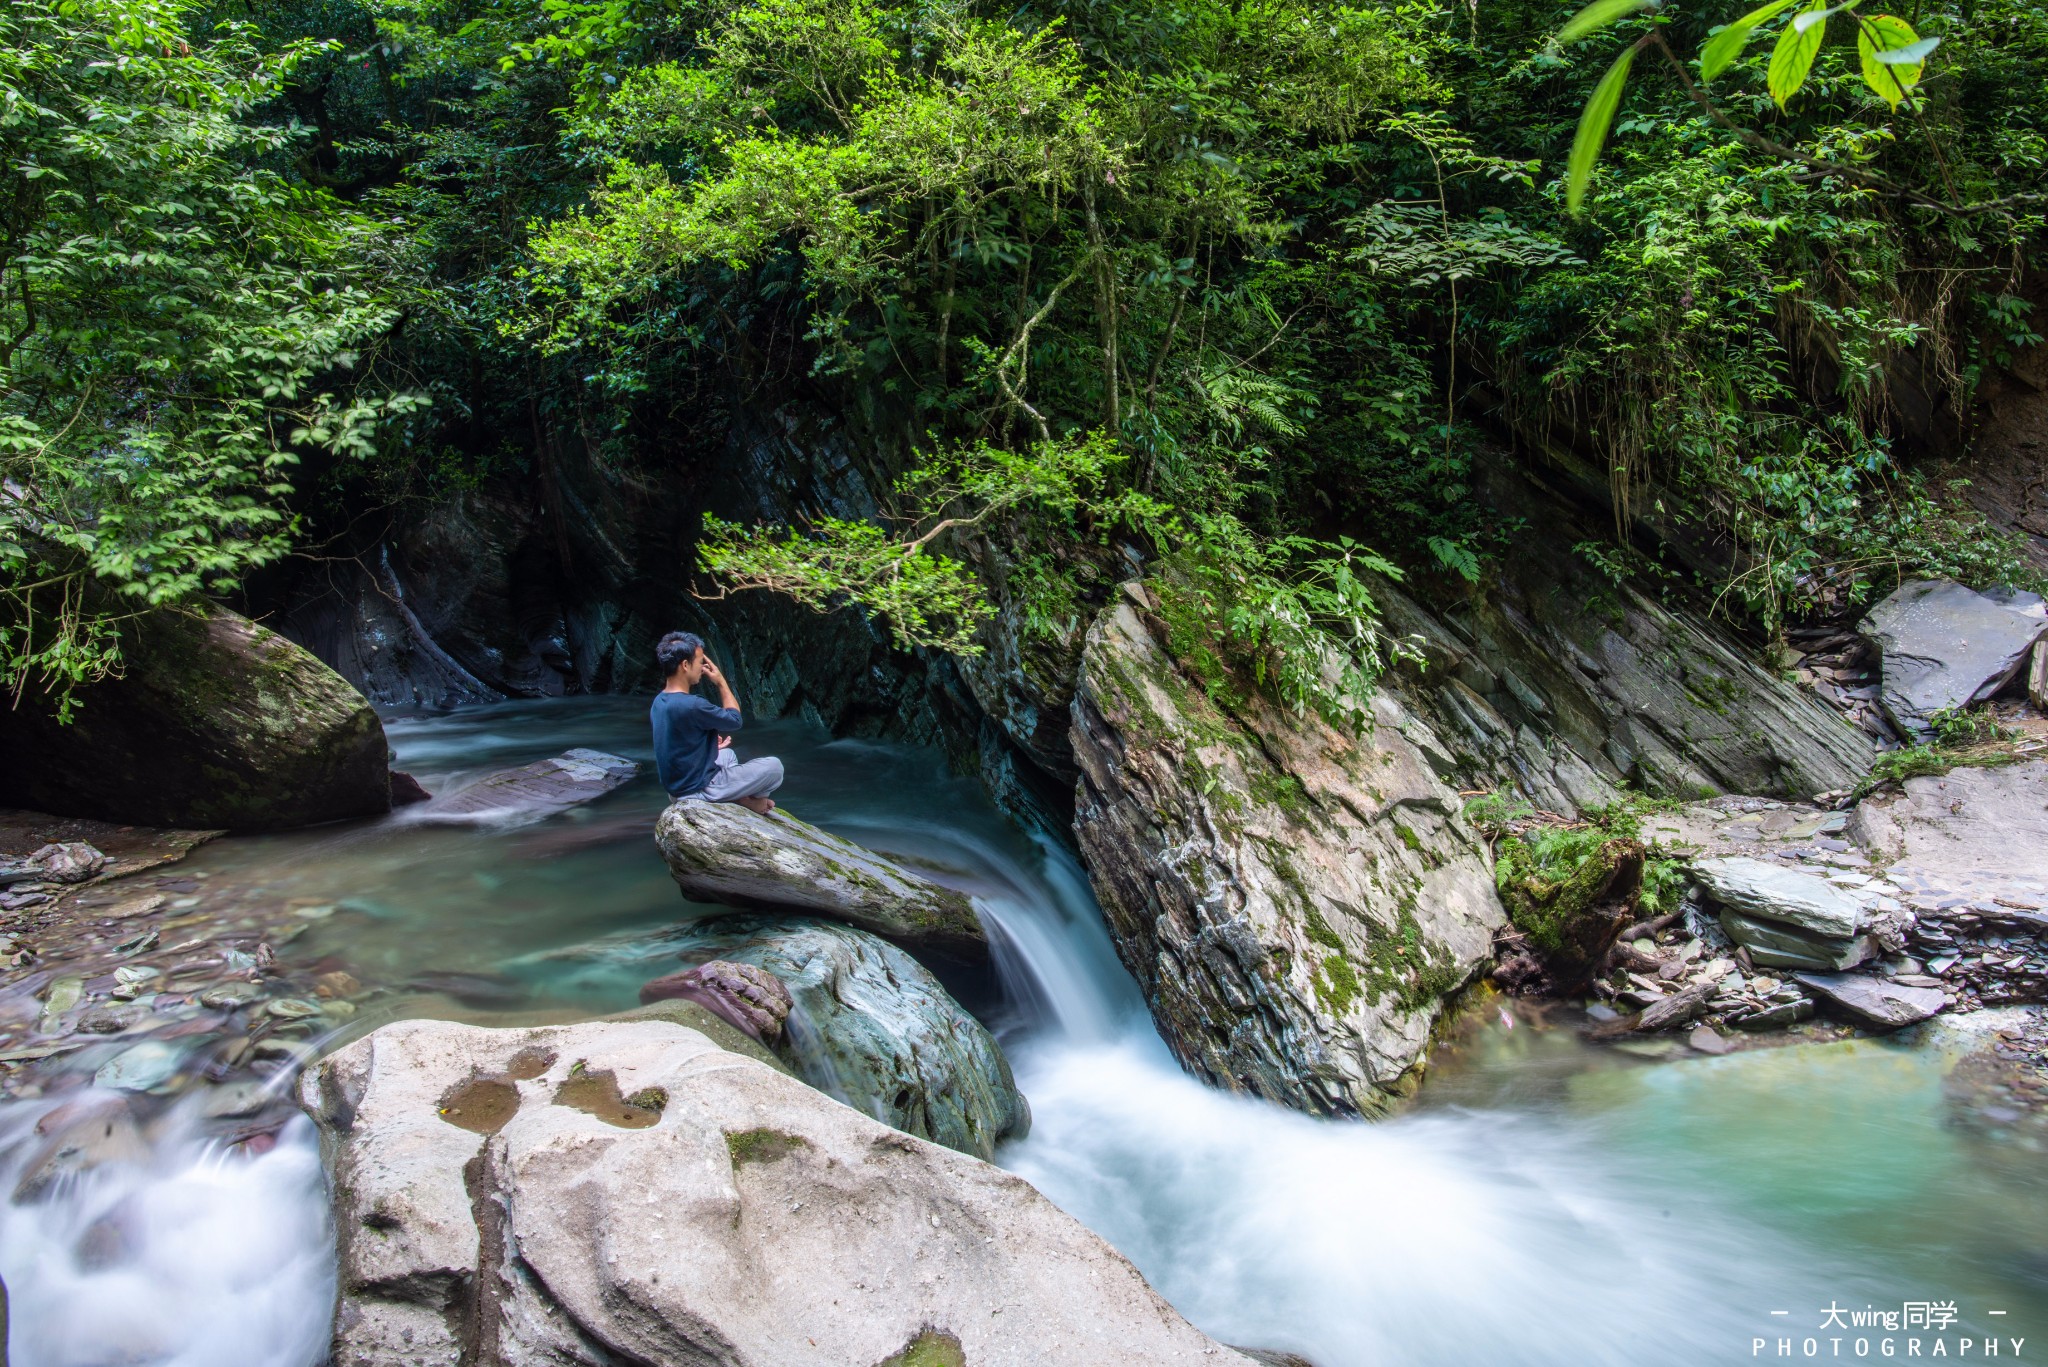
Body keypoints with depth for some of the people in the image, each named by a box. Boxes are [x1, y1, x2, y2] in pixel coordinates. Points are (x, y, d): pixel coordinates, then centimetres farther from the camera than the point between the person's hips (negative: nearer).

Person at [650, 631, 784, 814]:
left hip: (676, 785, 9)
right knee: (774, 766, -3)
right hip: (699, 789, -9)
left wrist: (711, 745, 17)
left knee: (727, 754, 34)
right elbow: (734, 720, -10)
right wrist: (721, 682, -3)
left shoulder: (660, 701, 2)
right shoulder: (691, 705, -27)